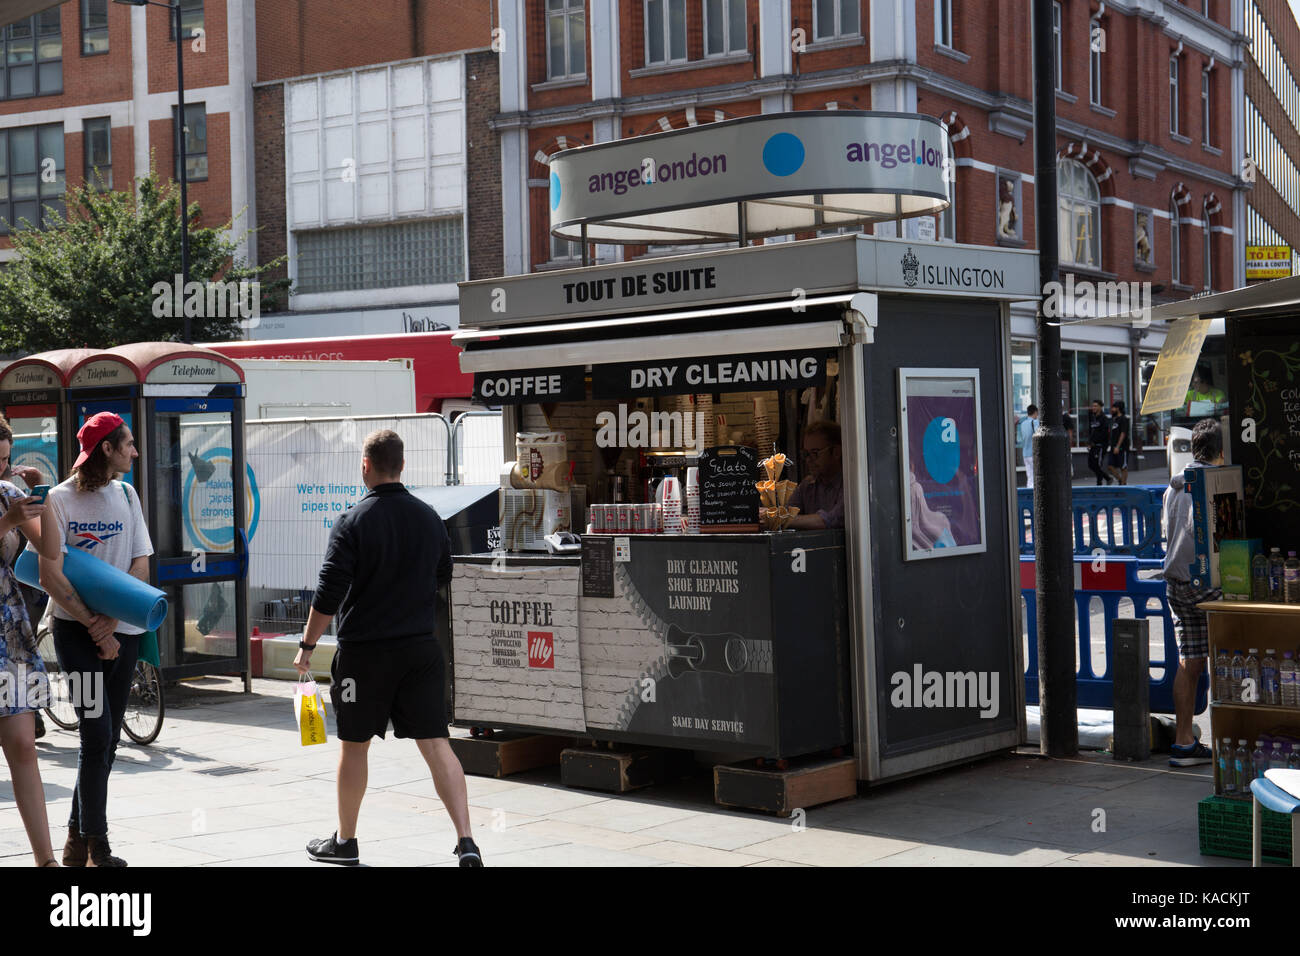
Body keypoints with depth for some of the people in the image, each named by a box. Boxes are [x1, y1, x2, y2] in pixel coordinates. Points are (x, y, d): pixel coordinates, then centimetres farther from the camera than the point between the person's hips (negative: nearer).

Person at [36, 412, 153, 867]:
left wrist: (111, 621, -9)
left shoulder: (126, 494, 9)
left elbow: (140, 567, 5)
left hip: (122, 630, 5)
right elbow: (51, 576, -11)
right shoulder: (60, 499, -6)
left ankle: (77, 843, 20)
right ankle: (96, 849, 0)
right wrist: (94, 626, -12)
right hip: (77, 629, -5)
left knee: (107, 740, 7)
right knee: (97, 736, -10)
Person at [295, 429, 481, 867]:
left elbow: (328, 595, -13)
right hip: (421, 649, 4)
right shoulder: (430, 518, 4)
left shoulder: (352, 522, -11)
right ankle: (466, 841, -8)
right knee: (436, 744, 2)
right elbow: (446, 581, 15)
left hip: (364, 651, -3)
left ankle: (344, 841, 26)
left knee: (353, 746, 12)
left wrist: (307, 645, -4)